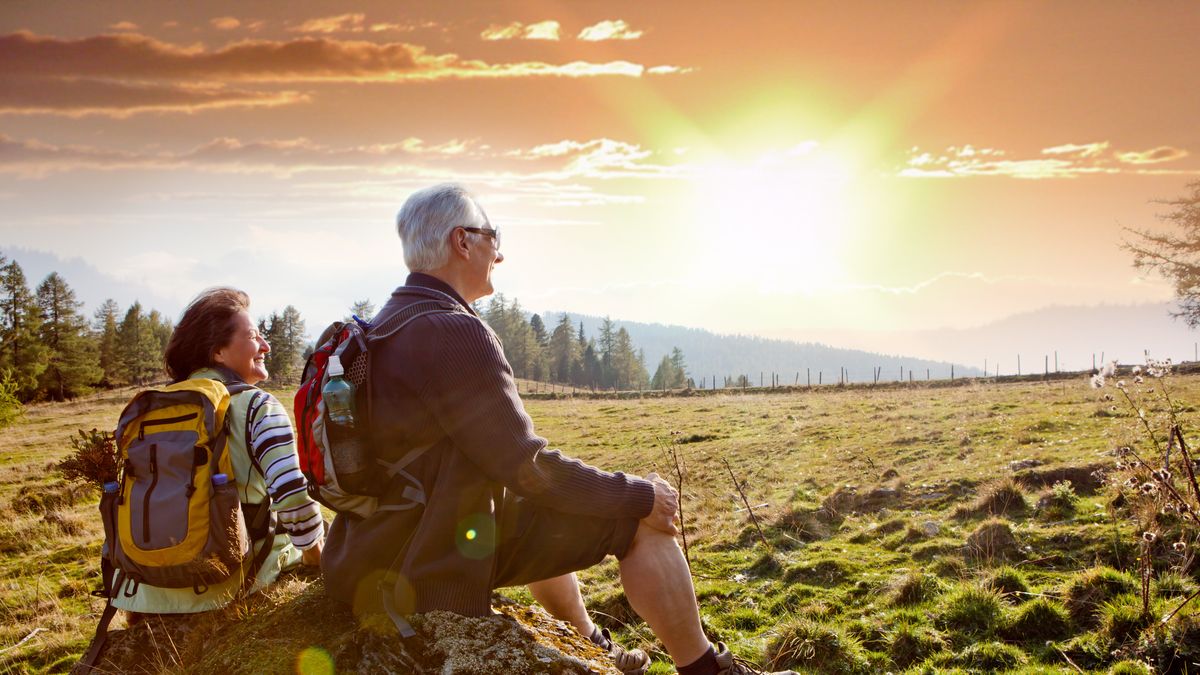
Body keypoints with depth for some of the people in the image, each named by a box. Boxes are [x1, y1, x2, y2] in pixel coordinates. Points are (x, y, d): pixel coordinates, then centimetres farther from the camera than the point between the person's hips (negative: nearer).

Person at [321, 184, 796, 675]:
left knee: (543, 507, 32)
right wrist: (640, 495, -9)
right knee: (641, 520, -5)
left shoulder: (386, 326, 9)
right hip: (443, 565, -10)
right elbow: (527, 468, -21)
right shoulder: (455, 331, -22)